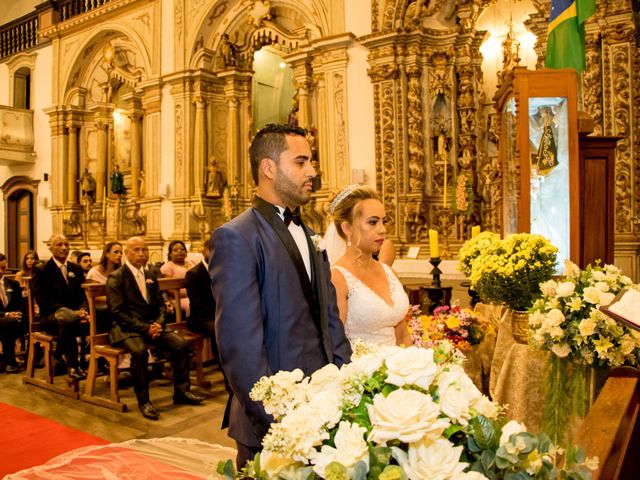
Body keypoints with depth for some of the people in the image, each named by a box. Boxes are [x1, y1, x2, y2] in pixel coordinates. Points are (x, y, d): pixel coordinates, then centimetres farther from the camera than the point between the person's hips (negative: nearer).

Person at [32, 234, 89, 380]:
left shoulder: (76, 269, 17)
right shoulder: (41, 270, 1)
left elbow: (83, 295, 12)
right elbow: (42, 300, -10)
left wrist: (83, 310, -13)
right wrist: (74, 312, -22)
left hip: (75, 313, 4)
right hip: (51, 316, -4)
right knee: (64, 320, -40)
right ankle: (72, 366, -29)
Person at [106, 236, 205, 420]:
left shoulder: (150, 276, 14)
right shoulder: (116, 278, -6)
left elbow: (159, 305, 15)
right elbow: (117, 312, -14)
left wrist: (158, 323, -7)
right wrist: (144, 328, -22)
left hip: (151, 325, 6)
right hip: (126, 328, -6)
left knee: (181, 344, -14)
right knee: (140, 351, -35)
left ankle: (181, 391, 2)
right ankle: (143, 401, -19)